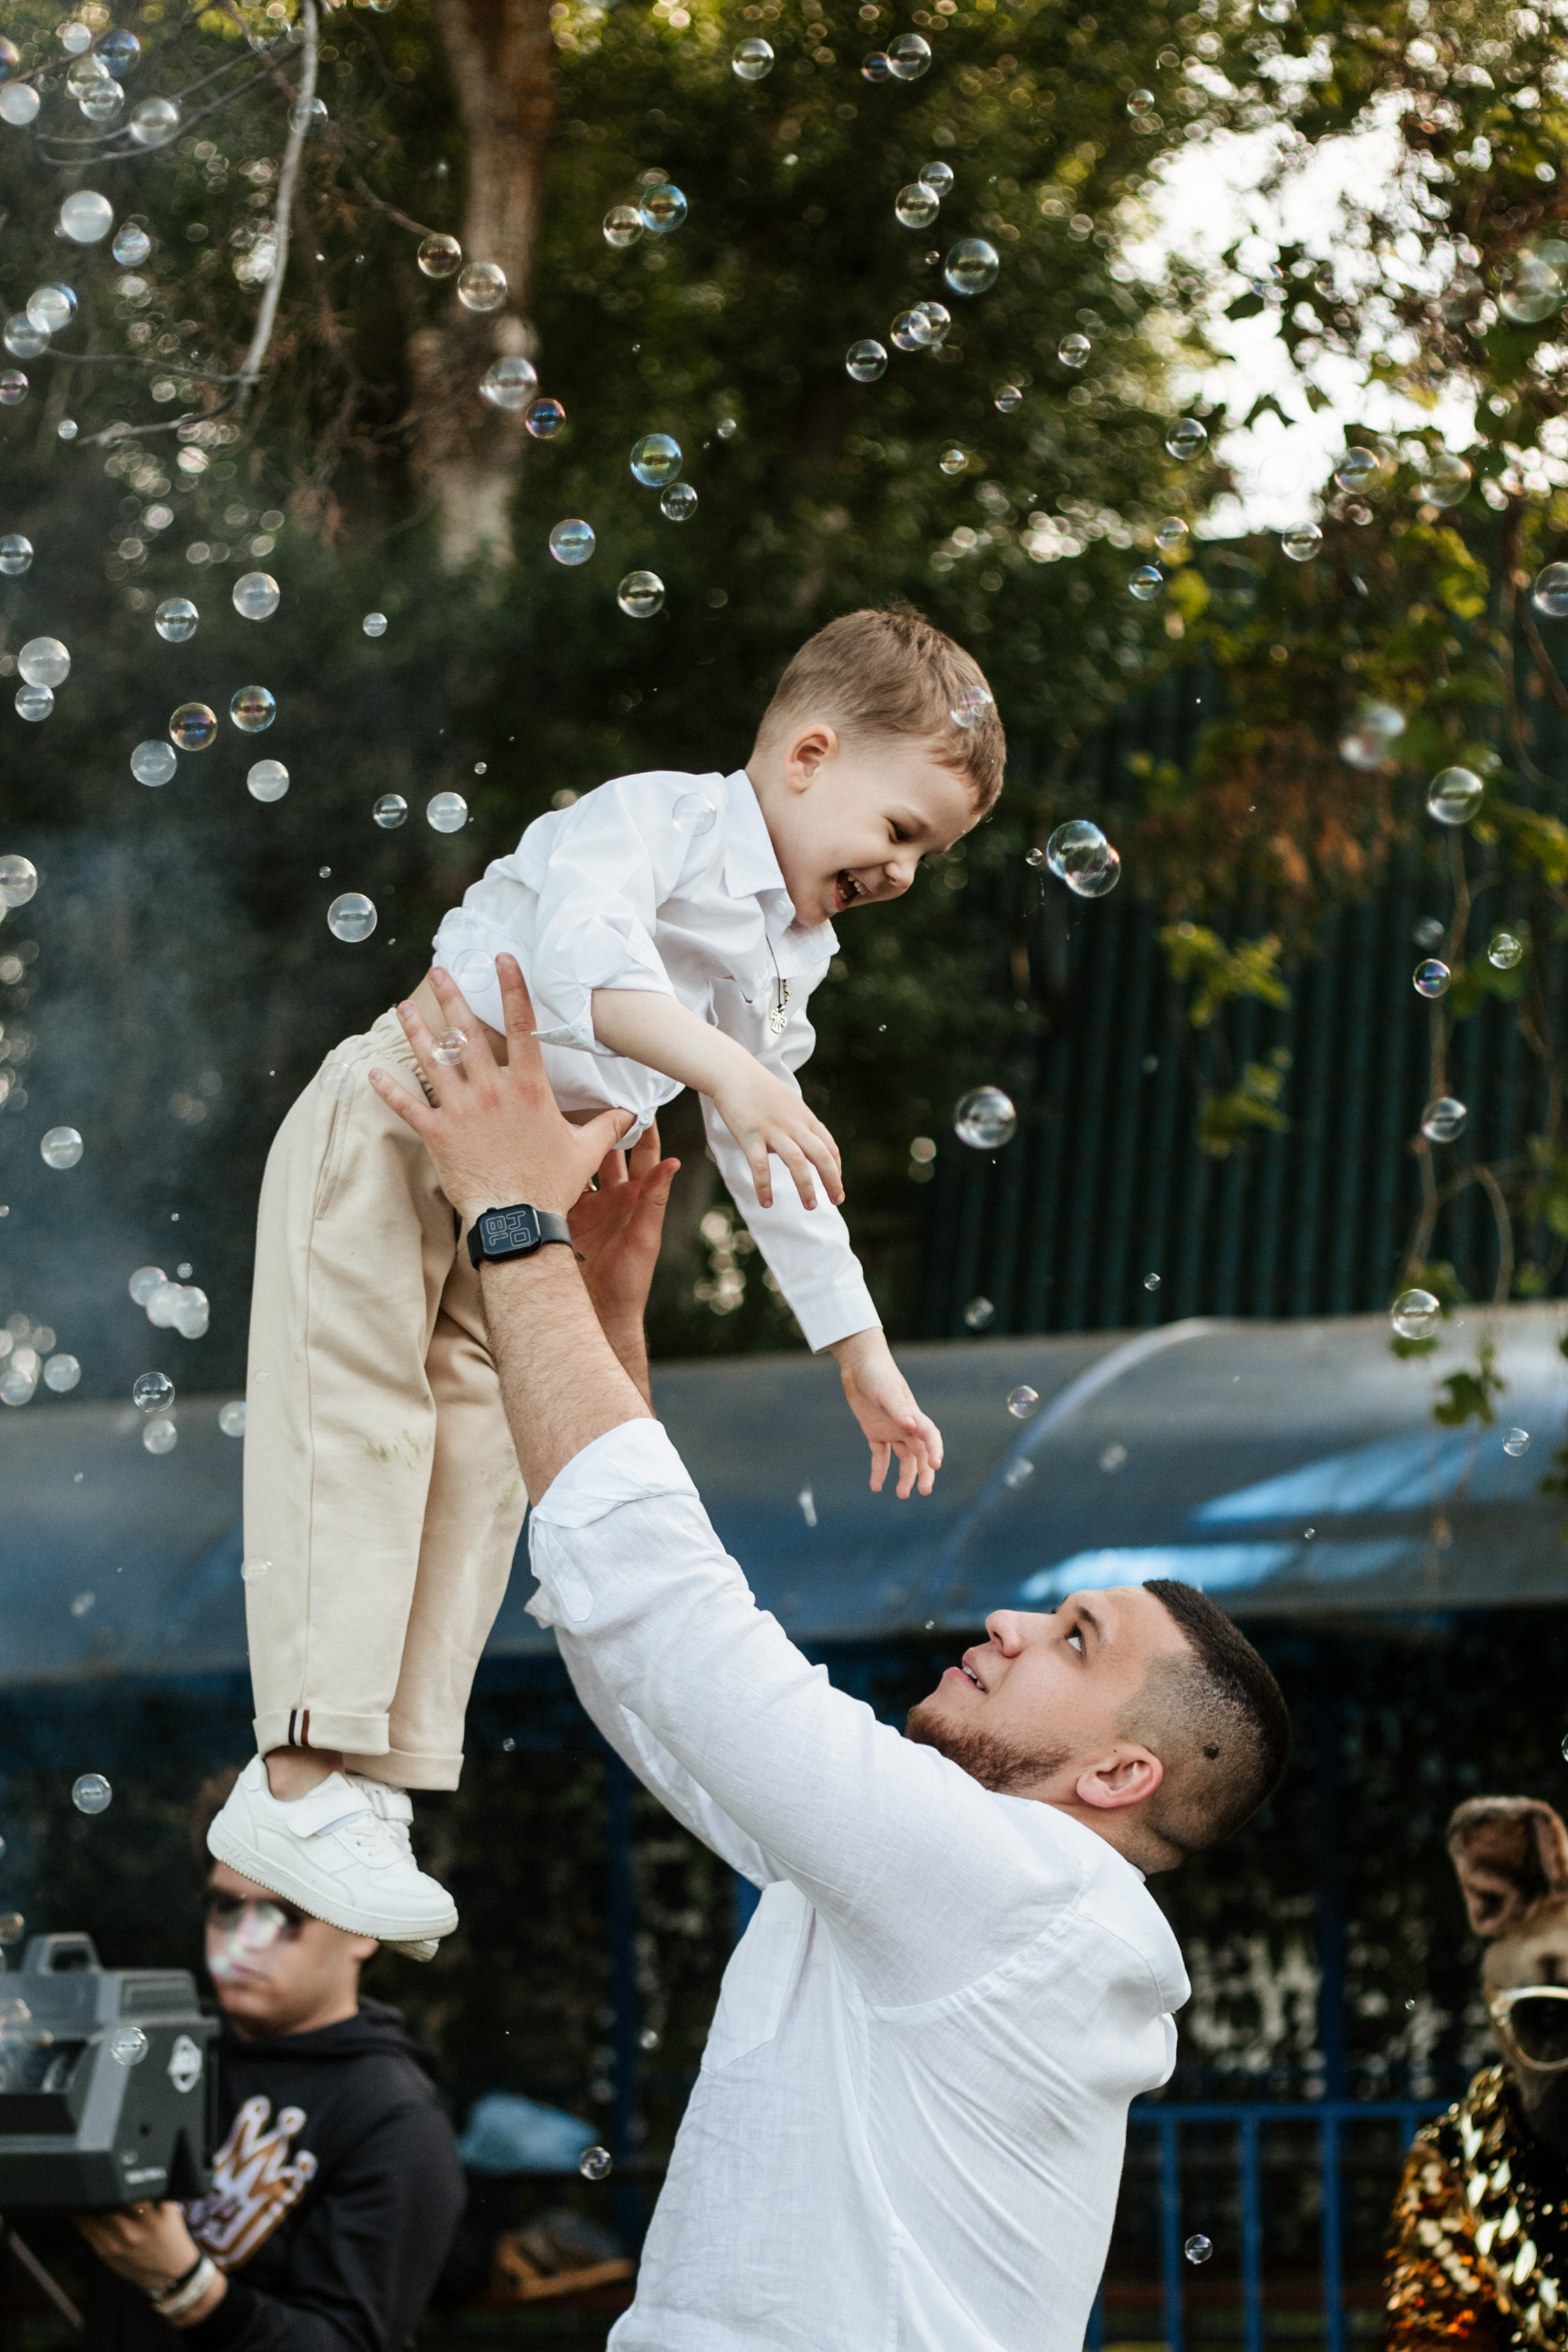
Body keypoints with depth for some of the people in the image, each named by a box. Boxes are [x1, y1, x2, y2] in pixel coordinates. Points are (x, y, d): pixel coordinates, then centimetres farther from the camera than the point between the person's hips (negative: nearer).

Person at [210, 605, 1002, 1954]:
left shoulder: (793, 959, 13)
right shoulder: (657, 821, -15)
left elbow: (784, 1173, 20)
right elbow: (585, 950, -38)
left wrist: (861, 1354, 18)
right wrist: (727, 1066, -50)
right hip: (394, 1129, -9)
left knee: (483, 1467, 2)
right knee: (358, 1434, -13)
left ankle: (376, 1795, 3)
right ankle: (300, 1779, -17)